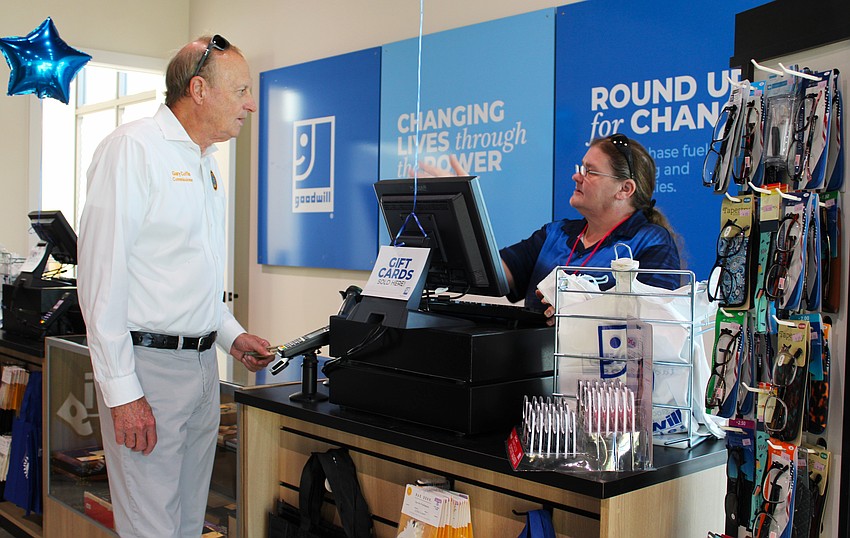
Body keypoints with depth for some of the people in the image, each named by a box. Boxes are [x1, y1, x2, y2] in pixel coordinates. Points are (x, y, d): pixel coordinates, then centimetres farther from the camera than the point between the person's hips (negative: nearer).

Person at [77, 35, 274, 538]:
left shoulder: (207, 163, 16)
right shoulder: (132, 148, -11)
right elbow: (102, 274, -17)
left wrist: (231, 335, 15)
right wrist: (122, 390, -20)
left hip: (203, 363, 8)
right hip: (148, 362, -8)